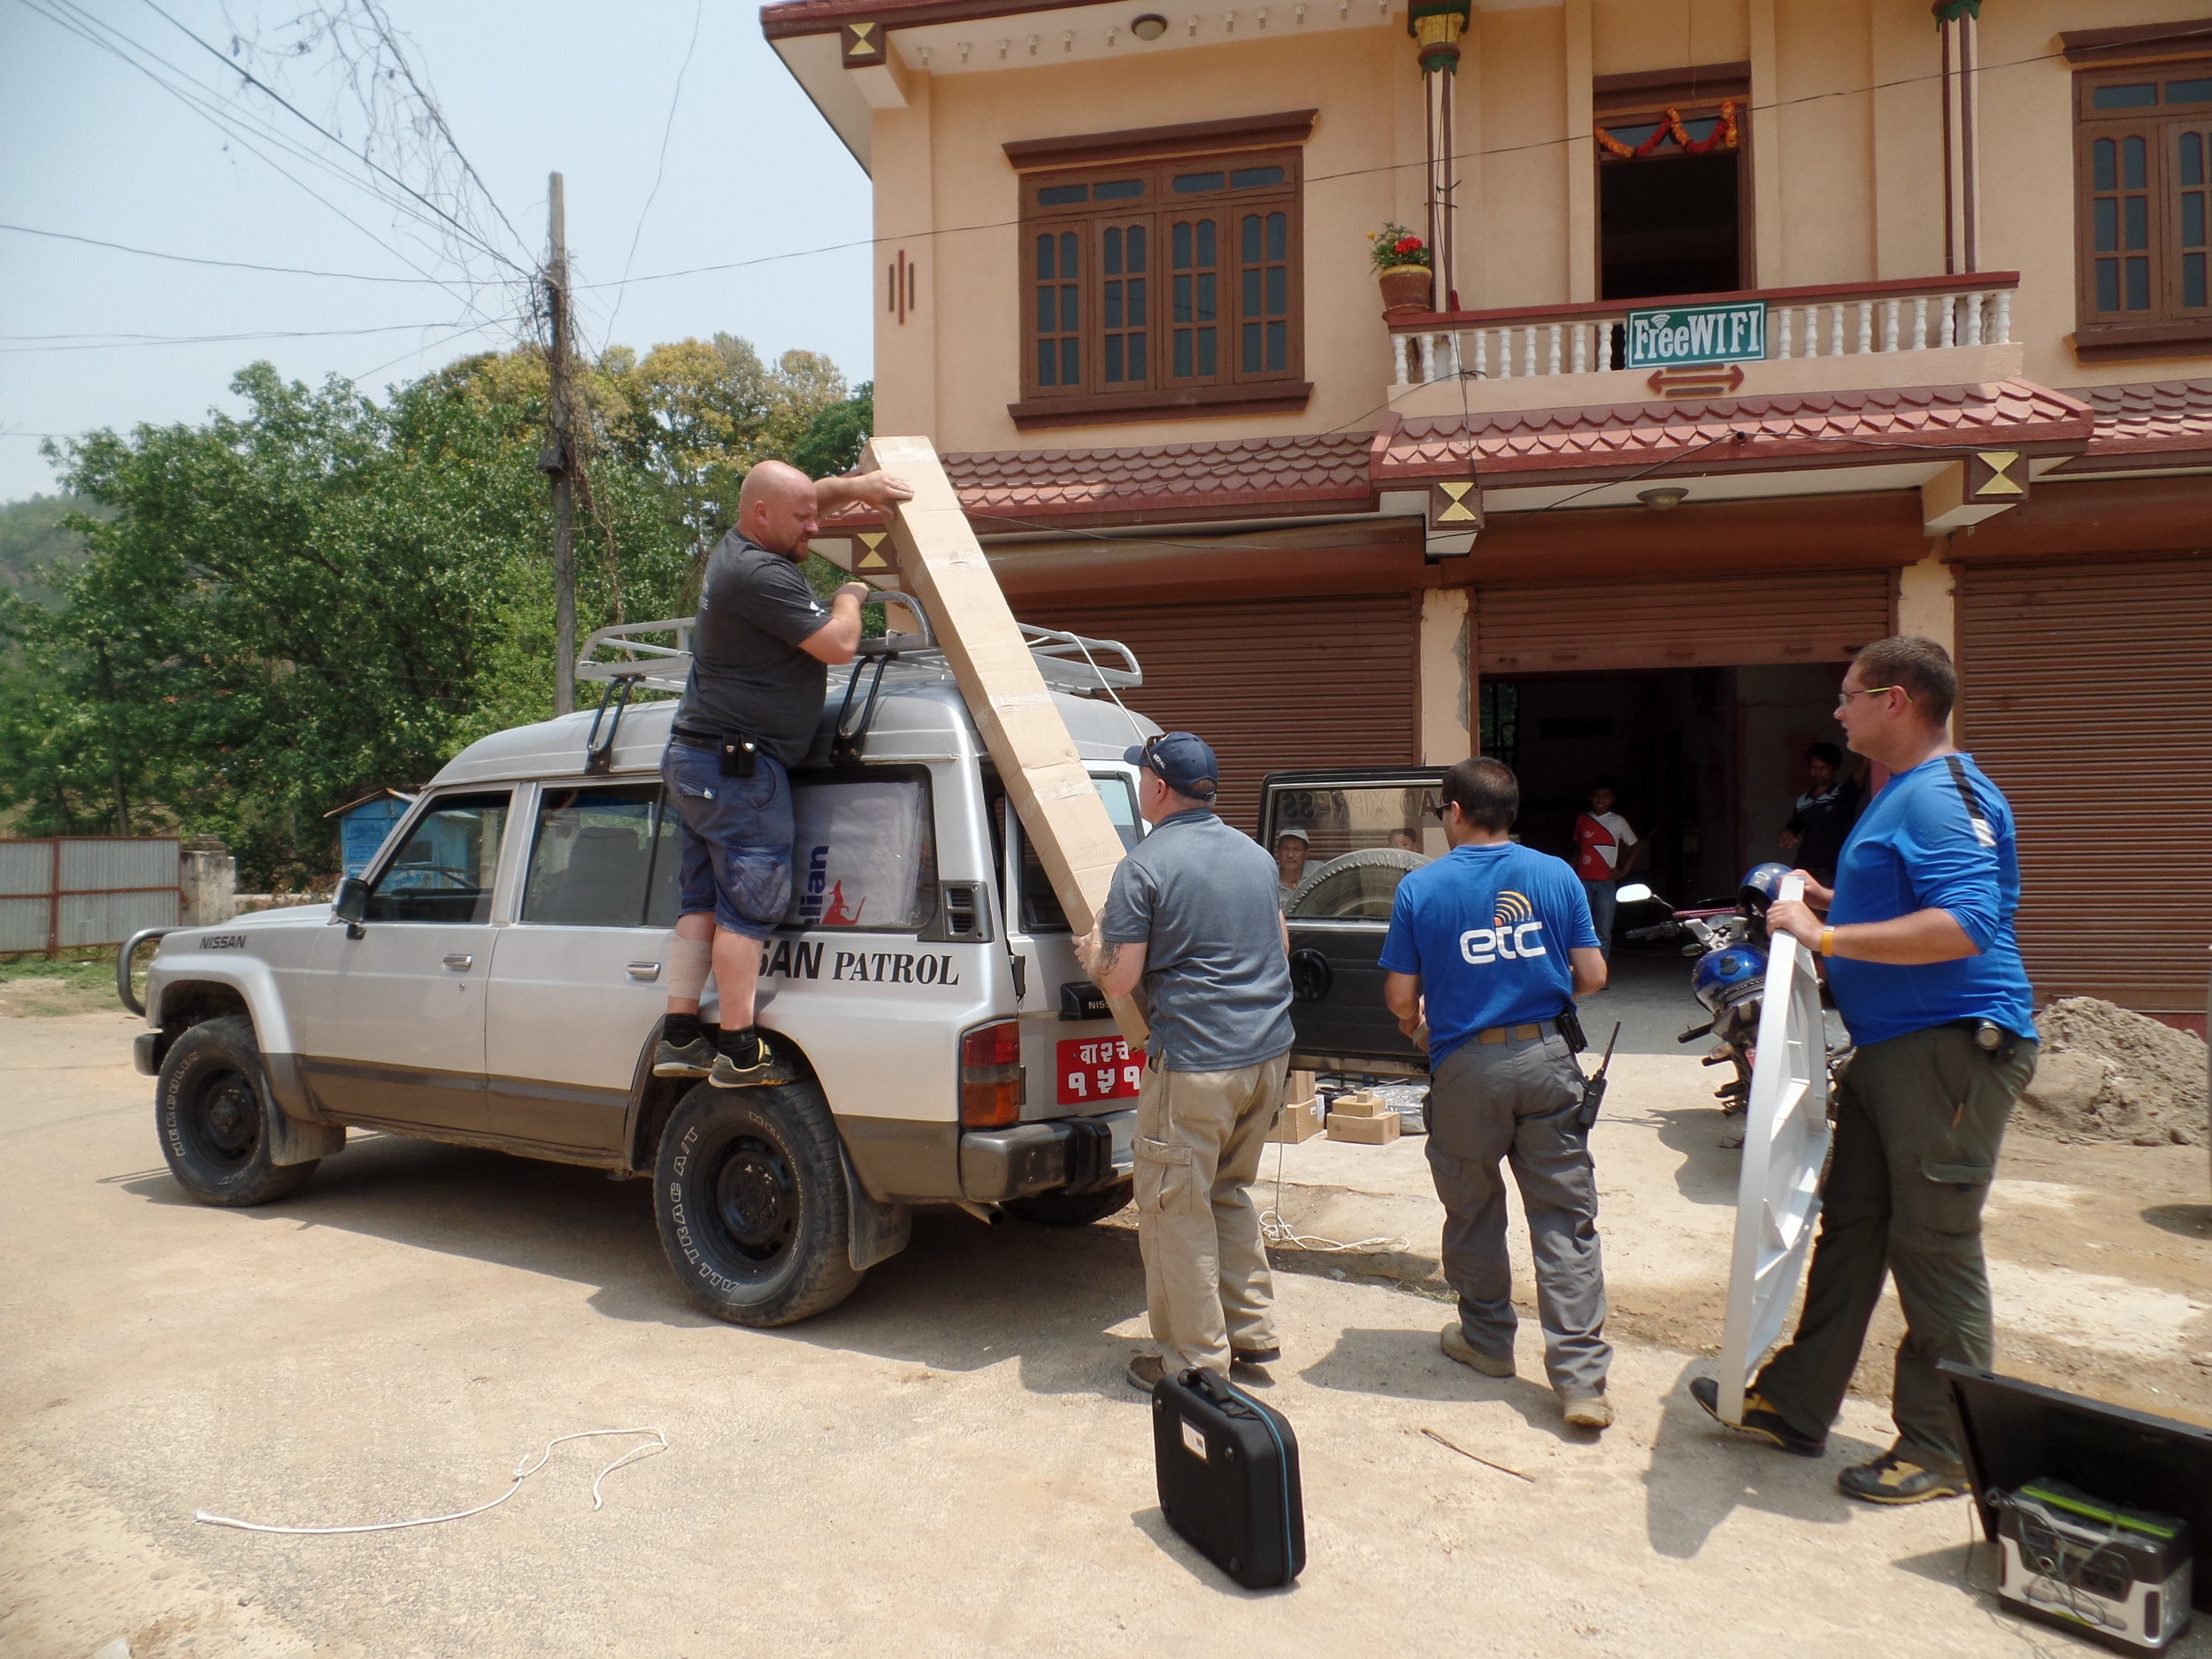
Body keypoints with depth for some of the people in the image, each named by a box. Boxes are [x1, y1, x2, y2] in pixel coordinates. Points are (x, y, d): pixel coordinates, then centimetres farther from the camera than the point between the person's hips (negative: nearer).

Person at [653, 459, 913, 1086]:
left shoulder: (735, 549, 13)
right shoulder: (761, 575, -19)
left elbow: (804, 497, 31)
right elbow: (838, 644, -20)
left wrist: (851, 487, 16)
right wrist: (849, 598, -1)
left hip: (697, 759, 10)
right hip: (740, 768, -10)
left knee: (703, 902, 11)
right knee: (749, 907, -7)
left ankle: (679, 1040, 14)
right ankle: (741, 1053, -4)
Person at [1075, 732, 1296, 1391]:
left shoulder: (1144, 866, -11)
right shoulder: (1254, 854, 11)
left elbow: (1119, 981, -12)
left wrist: (1091, 950, 9)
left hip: (1195, 1062, -7)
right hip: (1270, 1051, 8)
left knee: (1175, 1208, 6)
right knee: (1229, 1193, 22)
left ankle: (1197, 1358, 13)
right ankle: (1252, 1330, 27)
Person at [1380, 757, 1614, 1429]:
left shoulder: (1420, 887, -5)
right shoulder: (1556, 875, 0)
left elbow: (1400, 995, -3)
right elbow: (1591, 976, 2)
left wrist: (1413, 1021, 20)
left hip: (1466, 1066, -1)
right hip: (1547, 1057, 1)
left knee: (1473, 1211, 16)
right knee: (1565, 1219, 4)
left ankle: (1487, 1338, 32)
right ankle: (1580, 1377, 2)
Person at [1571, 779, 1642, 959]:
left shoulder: (1618, 822, 6)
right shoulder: (1582, 820, 11)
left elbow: (1636, 847, 13)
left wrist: (1624, 871, 5)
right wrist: (1570, 874, 8)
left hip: (1606, 882, -1)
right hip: (1583, 881, 1)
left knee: (1603, 934, 0)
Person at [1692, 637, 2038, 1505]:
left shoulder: (1942, 795, -15)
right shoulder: (1900, 795, 17)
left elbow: (1963, 925, -28)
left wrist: (1826, 935, -25)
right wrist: (1825, 902, 14)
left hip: (1951, 1047, -10)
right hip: (1889, 1047, 11)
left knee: (1934, 1245, -1)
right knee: (1850, 1228, 15)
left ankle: (1943, 1450, 13)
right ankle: (1797, 1406, 25)